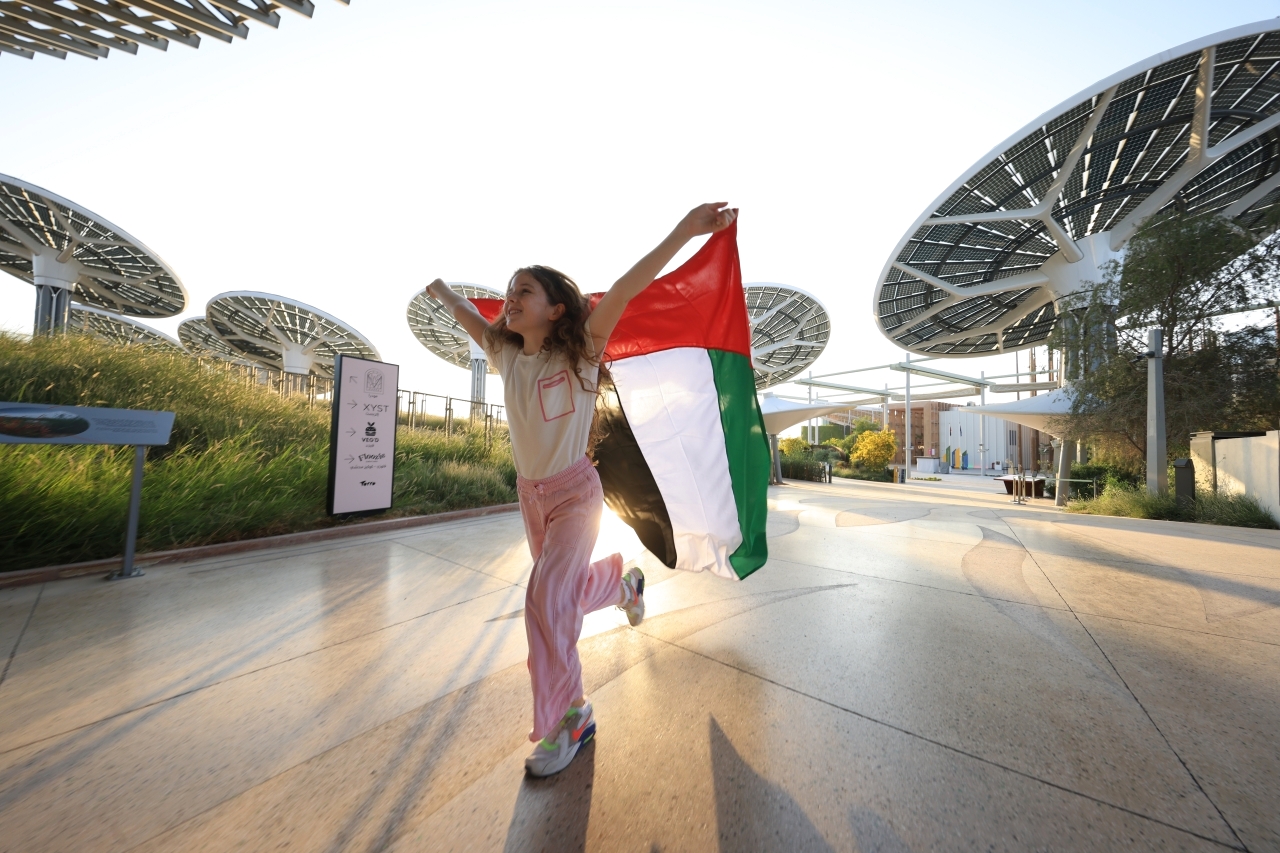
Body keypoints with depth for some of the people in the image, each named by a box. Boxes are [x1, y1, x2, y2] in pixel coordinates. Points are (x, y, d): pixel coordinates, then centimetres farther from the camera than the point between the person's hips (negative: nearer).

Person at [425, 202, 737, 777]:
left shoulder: (579, 351, -14)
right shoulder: (507, 355, 1)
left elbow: (622, 291, -27)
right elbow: (472, 319, 22)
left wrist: (685, 231, -36)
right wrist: (442, 292, 38)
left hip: (575, 493, -6)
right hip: (530, 494, 7)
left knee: (546, 599, -11)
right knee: (567, 591, 21)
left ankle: (567, 719, 15)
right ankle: (623, 580, 53)